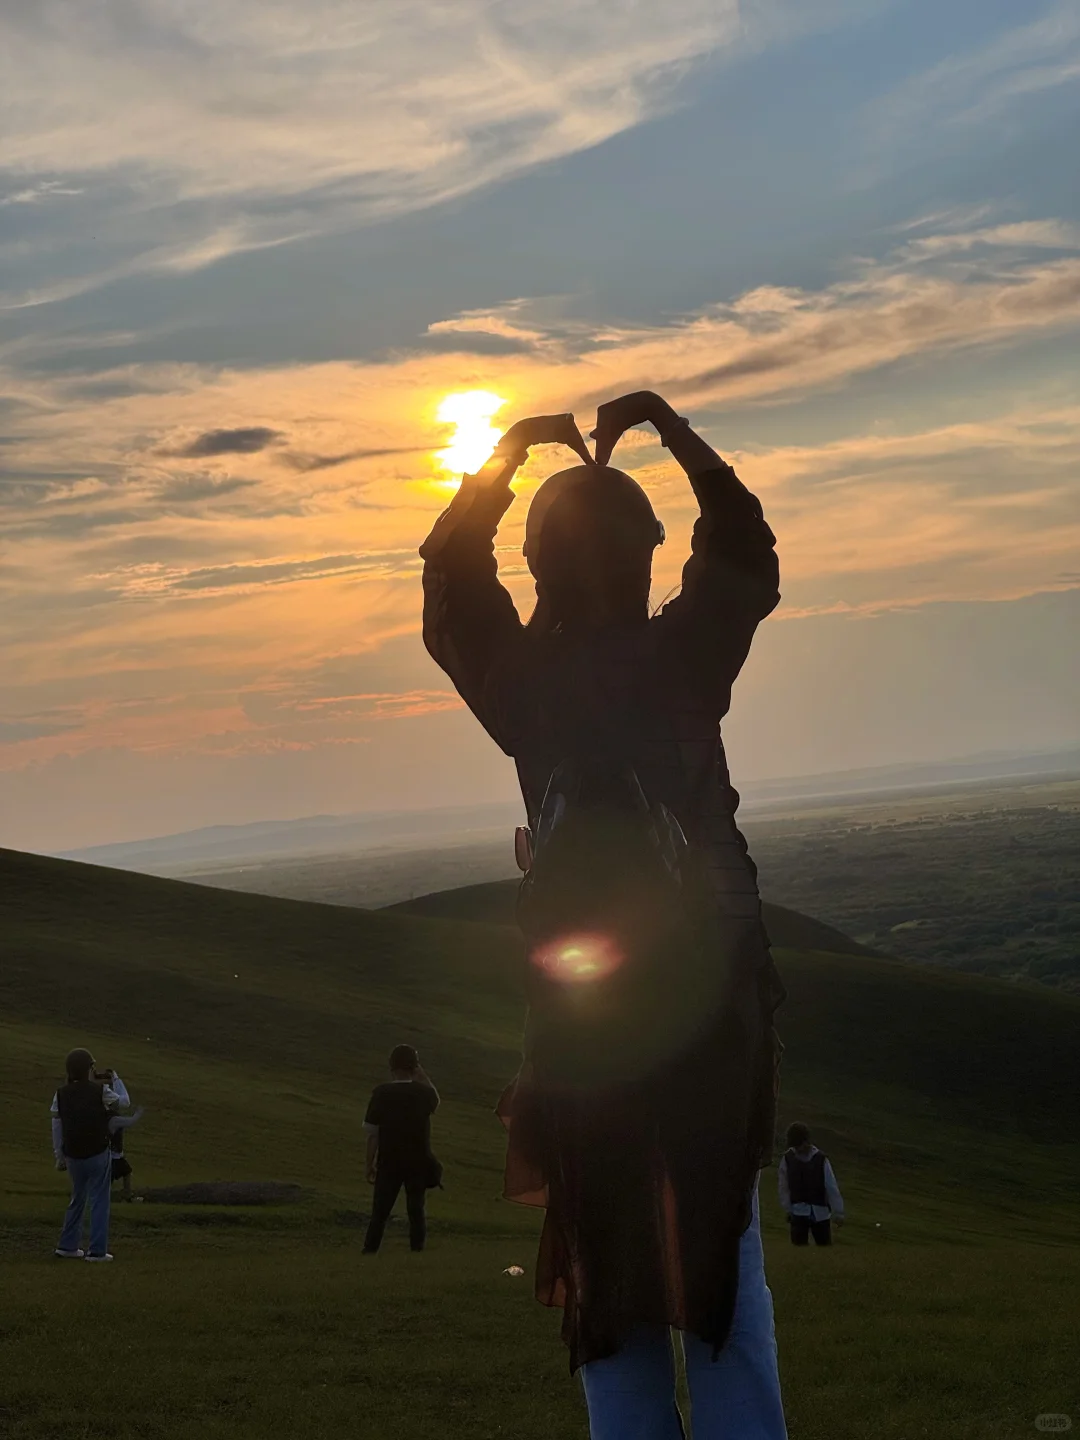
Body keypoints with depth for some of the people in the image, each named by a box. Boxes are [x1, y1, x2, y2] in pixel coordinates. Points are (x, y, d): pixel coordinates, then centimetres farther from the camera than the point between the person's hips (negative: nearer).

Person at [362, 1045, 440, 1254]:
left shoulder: (381, 1094, -10)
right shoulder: (424, 1093, -6)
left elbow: (372, 1133, -8)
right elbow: (435, 1101, 22)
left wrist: (370, 1165, 0)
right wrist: (420, 1073, 17)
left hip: (389, 1163, -1)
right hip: (419, 1162, 1)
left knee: (379, 1212, 8)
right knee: (416, 1211, 12)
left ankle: (369, 1252, 7)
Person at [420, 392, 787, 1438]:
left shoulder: (522, 681, -2)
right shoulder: (686, 657, -5)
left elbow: (449, 576, 15)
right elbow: (744, 546, 11)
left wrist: (509, 452, 20)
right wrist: (669, 427, 17)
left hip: (581, 1005, 1)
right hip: (708, 992, 0)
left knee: (605, 1261, 8)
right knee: (720, 1250, 7)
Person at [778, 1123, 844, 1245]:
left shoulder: (821, 1160, -9)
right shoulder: (788, 1159, -4)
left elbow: (832, 1188, -8)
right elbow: (784, 1187, 2)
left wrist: (838, 1212, -8)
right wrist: (788, 1209, -2)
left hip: (820, 1212, 0)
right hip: (798, 1212, 0)